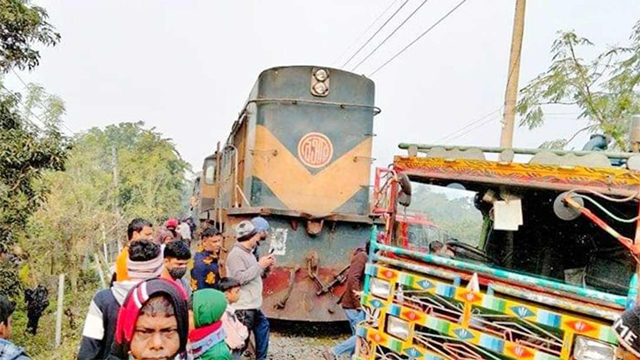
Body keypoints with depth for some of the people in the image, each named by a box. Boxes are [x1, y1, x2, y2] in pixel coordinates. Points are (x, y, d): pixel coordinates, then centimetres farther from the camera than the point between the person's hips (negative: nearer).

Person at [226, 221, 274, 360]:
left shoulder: (248, 253, 13)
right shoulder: (236, 254, -18)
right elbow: (240, 278, -26)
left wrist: (265, 266, 3)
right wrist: (260, 265, -21)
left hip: (252, 305, 11)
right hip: (243, 307, -11)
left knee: (263, 325, 21)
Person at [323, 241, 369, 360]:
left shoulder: (366, 257, 15)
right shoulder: (362, 256, -13)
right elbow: (352, 279, -22)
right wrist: (357, 303, -20)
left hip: (355, 304, 9)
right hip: (354, 305, -9)